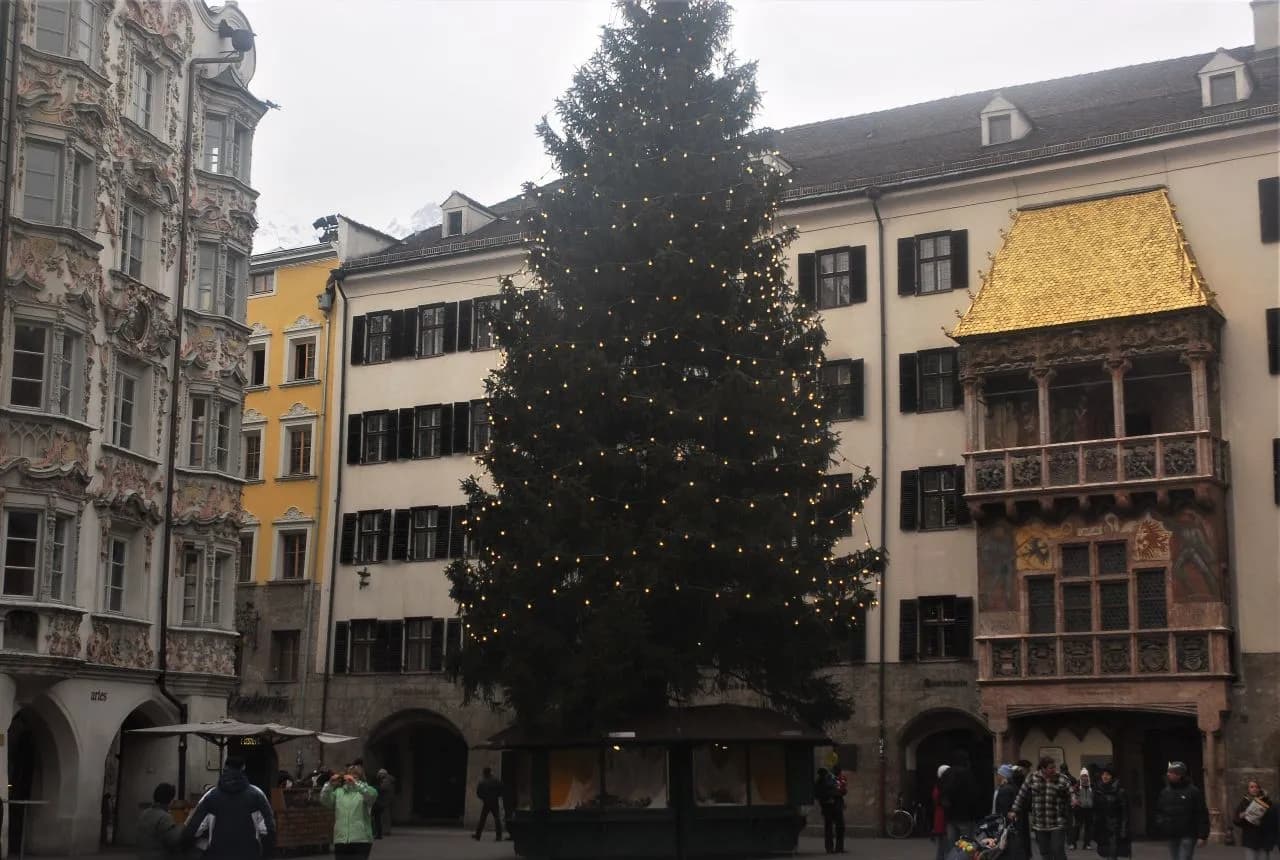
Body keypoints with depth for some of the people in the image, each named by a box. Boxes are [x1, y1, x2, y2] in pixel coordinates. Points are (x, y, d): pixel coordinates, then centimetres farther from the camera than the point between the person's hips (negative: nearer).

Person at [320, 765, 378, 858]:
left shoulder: (363, 791, 4)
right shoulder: (338, 792, 12)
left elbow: (373, 795, -19)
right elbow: (324, 800, -3)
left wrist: (355, 783, -31)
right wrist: (330, 784, -20)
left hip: (361, 840, -3)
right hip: (340, 840, 3)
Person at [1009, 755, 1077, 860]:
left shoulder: (1062, 779, -3)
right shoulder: (1032, 778, 2)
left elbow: (1071, 792, -7)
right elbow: (1022, 795, 8)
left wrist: (1073, 800, -30)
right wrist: (1014, 811, 8)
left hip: (1058, 823, -2)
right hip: (1039, 824, 2)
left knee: (1058, 851, -8)